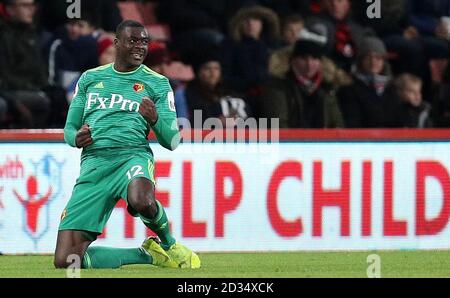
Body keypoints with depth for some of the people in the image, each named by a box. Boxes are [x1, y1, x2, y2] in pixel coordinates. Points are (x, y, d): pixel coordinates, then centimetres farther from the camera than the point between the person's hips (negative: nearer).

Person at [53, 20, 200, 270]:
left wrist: (155, 120, -16)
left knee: (141, 202, -43)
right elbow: (69, 129, 21)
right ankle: (146, 254, 8)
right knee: (65, 262, -12)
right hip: (93, 163, 3)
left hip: (133, 155, -3)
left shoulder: (157, 83, 11)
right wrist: (76, 138, -4)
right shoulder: (90, 78, 19)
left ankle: (168, 244, -7)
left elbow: (171, 142, 6)